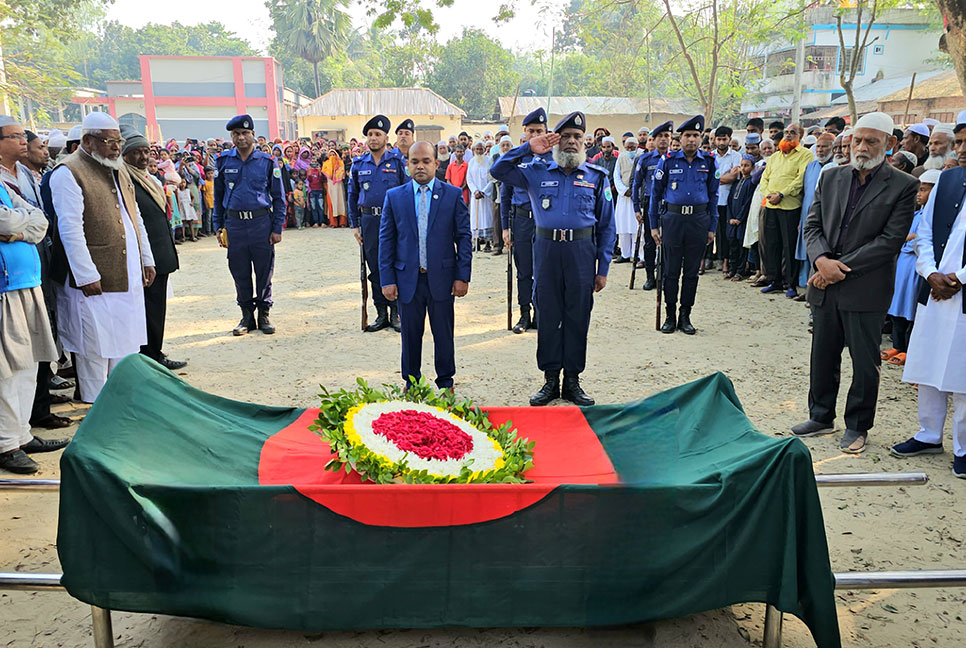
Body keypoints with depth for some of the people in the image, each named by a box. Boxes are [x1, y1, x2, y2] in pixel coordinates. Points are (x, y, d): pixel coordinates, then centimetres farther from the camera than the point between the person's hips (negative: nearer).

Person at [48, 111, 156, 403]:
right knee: (96, 347, 1)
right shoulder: (68, 172, -10)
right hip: (94, 280, -8)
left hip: (128, 276, 8)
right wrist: (86, 276, -20)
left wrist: (146, 259, 16)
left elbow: (135, 218, 21)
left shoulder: (119, 169, 16)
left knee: (127, 343, 13)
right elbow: (70, 229, -16)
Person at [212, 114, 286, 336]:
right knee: (240, 273, 7)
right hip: (234, 224, 1)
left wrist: (277, 228, -2)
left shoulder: (267, 161, 2)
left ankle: (263, 314, 18)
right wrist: (218, 227, 7)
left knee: (264, 272, 4)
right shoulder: (223, 161, 6)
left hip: (262, 223, -1)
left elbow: (279, 198, 4)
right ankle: (247, 315, 19)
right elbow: (218, 196, 12)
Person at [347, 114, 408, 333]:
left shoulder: (398, 162, 0)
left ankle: (395, 313, 11)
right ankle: (381, 313, 16)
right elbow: (353, 196, 13)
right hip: (369, 221, 3)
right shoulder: (359, 164, 8)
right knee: (375, 268, 6)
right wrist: (355, 225, 8)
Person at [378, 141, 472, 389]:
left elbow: (464, 237, 1)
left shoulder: (453, 195, 1)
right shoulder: (394, 196, 4)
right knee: (410, 334, 10)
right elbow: (386, 240, 4)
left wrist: (462, 276, -5)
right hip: (407, 279, 1)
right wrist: (387, 279, -2)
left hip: (441, 278, -1)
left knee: (444, 334, 9)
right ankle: (411, 384, 27)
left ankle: (445, 383, 26)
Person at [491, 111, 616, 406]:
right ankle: (551, 379, 17)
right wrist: (528, 148, -6)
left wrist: (602, 269, 2)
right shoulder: (537, 171, 8)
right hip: (546, 249, 0)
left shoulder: (597, 176, 7)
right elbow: (498, 171, 2)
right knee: (548, 316, 6)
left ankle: (572, 380, 17)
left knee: (578, 317, 5)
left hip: (582, 251, 0)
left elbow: (606, 226, 7)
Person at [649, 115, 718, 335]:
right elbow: (655, 193, 5)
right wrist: (654, 225, 2)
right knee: (671, 271, 2)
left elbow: (713, 195, 12)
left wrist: (712, 227, 8)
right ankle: (670, 316, 13)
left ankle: (685, 317, 16)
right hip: (672, 219, -1)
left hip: (699, 220, 2)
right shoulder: (668, 160, 1)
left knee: (692, 271, 6)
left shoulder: (709, 162, 6)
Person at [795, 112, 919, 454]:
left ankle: (857, 426, 23)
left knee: (865, 362, 7)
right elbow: (812, 225, 7)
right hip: (825, 287, 4)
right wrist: (822, 259, -12)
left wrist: (842, 268, -16)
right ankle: (821, 416, 31)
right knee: (823, 356, 14)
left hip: (867, 290, -4)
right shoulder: (830, 177, 8)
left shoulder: (903, 186, -5)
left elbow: (891, 240, -12)